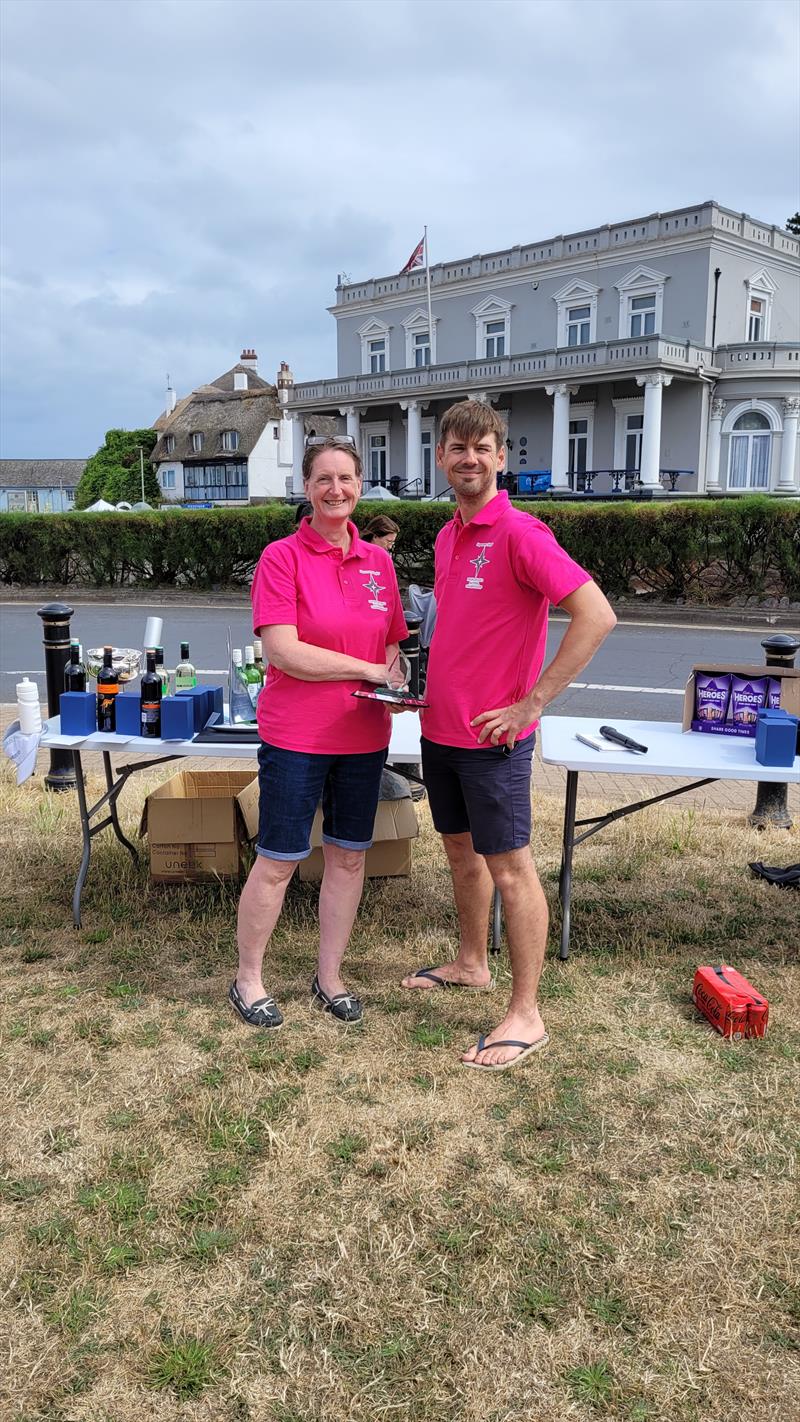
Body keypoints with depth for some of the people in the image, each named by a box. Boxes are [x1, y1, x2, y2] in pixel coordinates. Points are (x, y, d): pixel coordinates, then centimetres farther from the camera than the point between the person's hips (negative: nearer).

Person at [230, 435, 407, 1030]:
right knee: (277, 862, 4)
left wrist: (395, 681, -6)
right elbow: (283, 652, -18)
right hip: (295, 735, -5)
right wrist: (372, 670, -15)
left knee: (349, 857, 13)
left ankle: (330, 976, 30)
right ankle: (248, 980, 24)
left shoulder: (378, 561, 7)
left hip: (364, 735, 5)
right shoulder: (282, 557, -9)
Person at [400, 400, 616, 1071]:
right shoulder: (449, 537, 11)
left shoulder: (519, 532, -15)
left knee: (509, 868, 0)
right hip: (441, 728, 8)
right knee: (461, 850, 20)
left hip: (493, 737, -8)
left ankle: (525, 1015, 12)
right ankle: (471, 964, 39)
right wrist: (421, 684, 11)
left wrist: (531, 703, -21)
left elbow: (596, 615, -23)